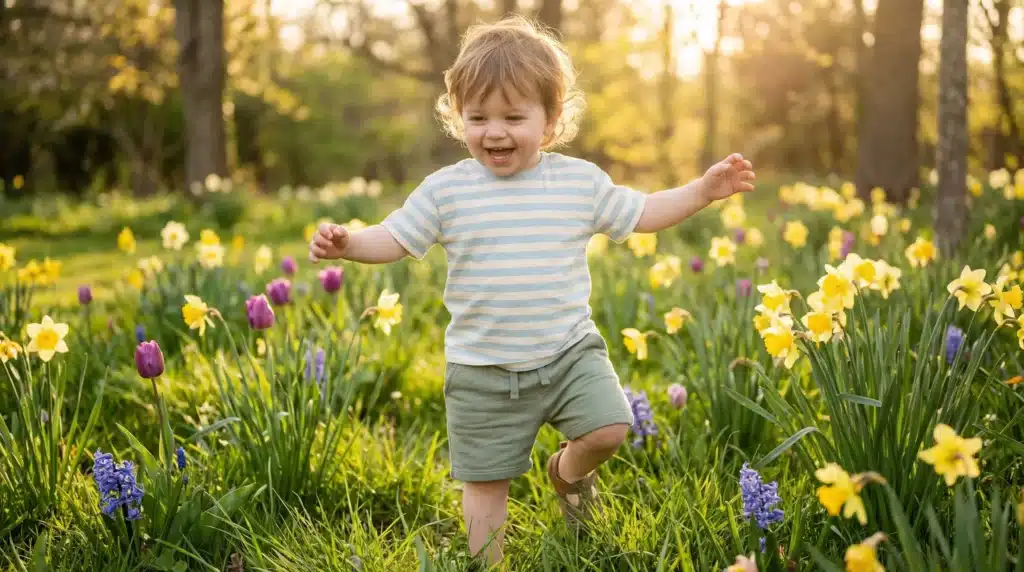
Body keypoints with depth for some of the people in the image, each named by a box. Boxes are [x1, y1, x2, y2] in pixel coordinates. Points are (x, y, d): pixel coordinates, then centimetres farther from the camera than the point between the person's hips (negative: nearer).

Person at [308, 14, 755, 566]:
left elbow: (641, 213, 11)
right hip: (482, 369, -1)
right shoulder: (446, 189, -4)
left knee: (609, 428, -15)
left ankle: (567, 471, 20)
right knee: (485, 480, 5)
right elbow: (394, 239, -1)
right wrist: (347, 242, -20)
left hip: (570, 350, 1)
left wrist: (704, 189, 4)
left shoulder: (581, 181, 0)